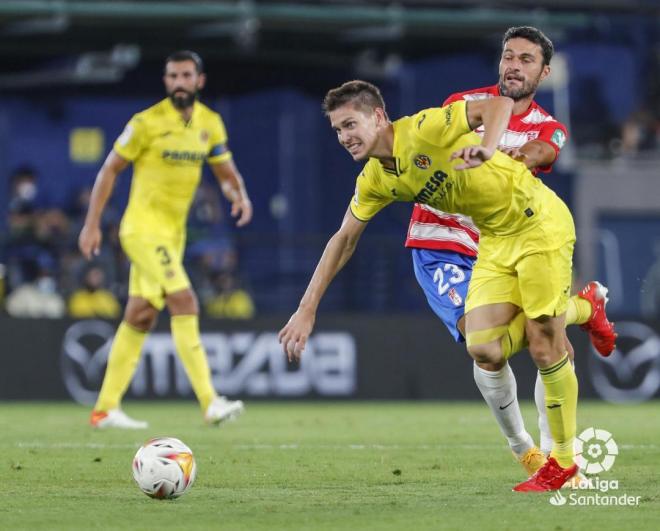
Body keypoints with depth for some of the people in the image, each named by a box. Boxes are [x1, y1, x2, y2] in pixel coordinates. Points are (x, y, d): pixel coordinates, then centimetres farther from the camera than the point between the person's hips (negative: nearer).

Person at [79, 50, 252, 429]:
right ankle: (210, 402, -25)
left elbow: (227, 173, 12)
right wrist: (92, 224, -7)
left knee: (141, 318, 10)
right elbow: (110, 170, -4)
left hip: (174, 232, 7)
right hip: (144, 227, -7)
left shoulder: (210, 123, 6)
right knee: (185, 303, -20)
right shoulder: (148, 122, -10)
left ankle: (105, 409, 17)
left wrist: (240, 195, -11)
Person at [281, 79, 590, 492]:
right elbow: (344, 240, 11)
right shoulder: (375, 180, 1)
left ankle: (564, 461, 7)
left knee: (544, 347, -8)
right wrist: (307, 310, 8)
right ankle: (576, 310, 18)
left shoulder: (423, 129, -22)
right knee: (484, 348, -9)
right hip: (496, 239, 7)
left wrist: (486, 149, -45)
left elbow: (500, 104, -26)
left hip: (539, 223, -7)